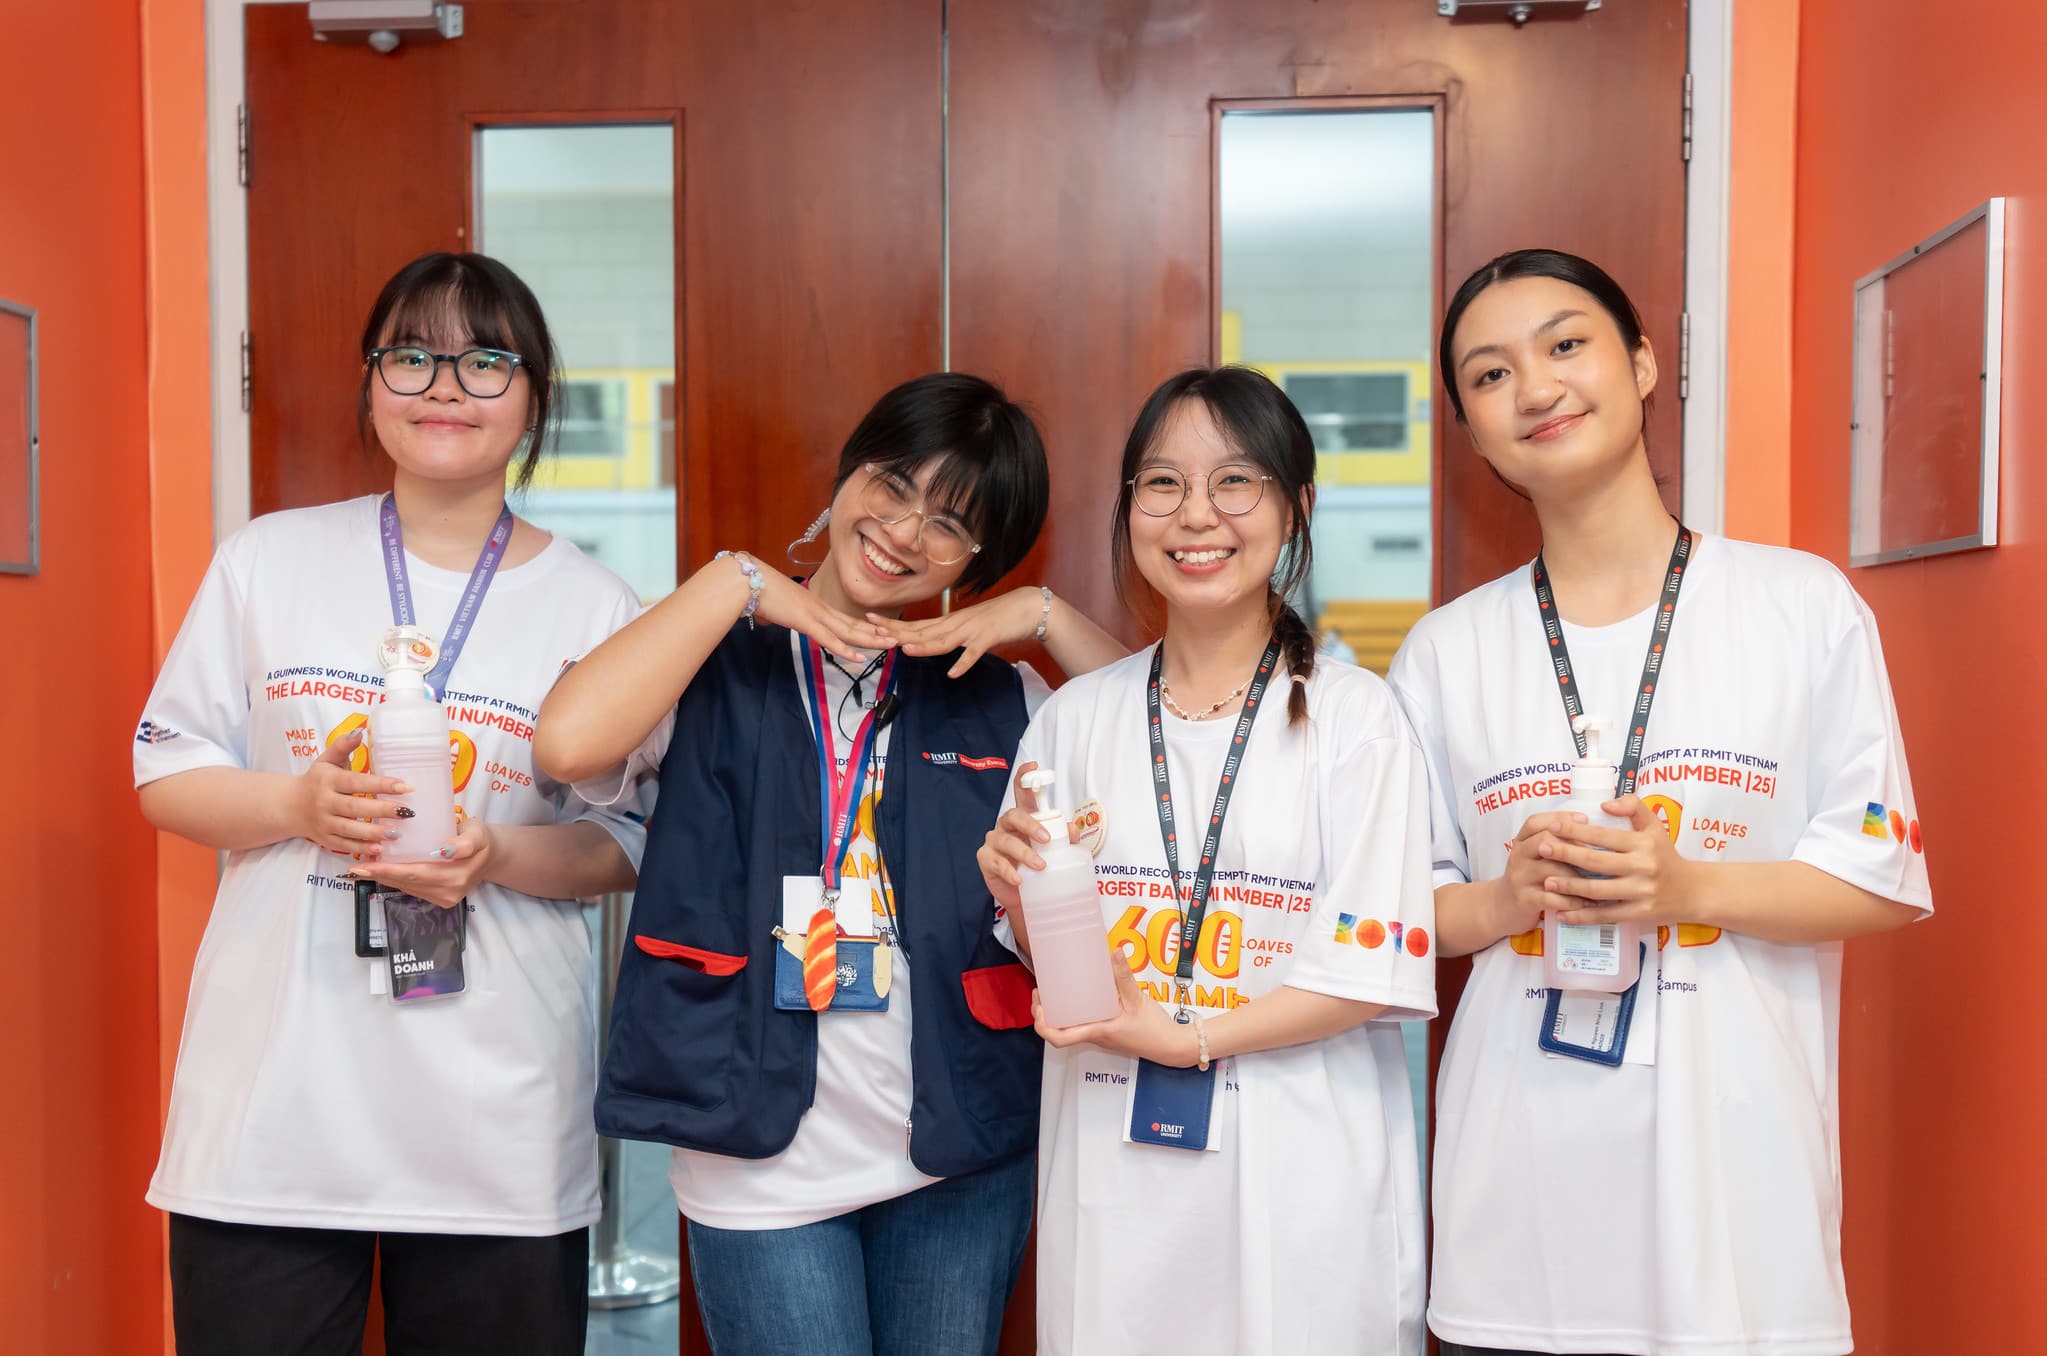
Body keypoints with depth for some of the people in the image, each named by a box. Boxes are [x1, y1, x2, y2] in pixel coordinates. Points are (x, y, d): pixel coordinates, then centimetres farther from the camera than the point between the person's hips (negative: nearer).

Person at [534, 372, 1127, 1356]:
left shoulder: (999, 698, 7)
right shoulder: (721, 667, -2)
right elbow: (568, 742, -21)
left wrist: (1047, 616, -6)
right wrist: (735, 582, -14)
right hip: (763, 1161, -3)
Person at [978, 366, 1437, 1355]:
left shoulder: (1354, 716, -7)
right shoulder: (1076, 716, 5)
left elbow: (1376, 969, -9)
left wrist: (1187, 1034, -16)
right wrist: (1020, 894, -9)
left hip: (1298, 1173, -3)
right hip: (1109, 1170, 3)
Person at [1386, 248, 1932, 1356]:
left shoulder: (1806, 605, 1)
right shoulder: (1444, 651, 6)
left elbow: (1885, 878, 0)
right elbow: (1401, 911, 7)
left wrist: (1687, 888, -15)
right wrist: (1508, 901, -13)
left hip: (1732, 1156, -1)